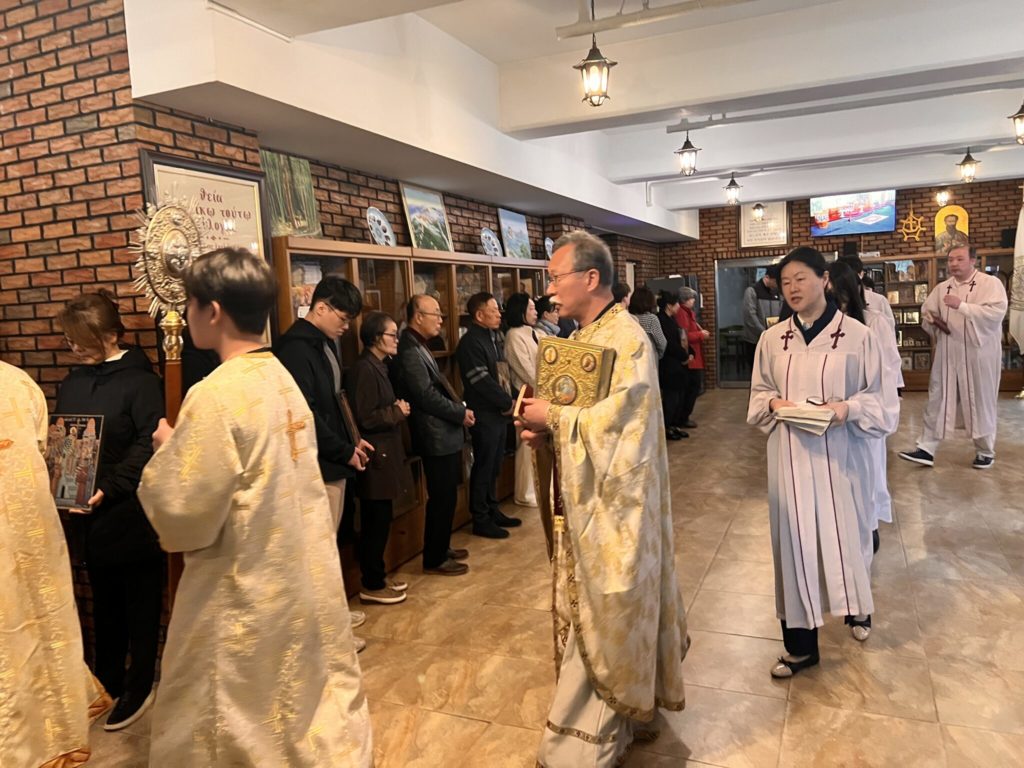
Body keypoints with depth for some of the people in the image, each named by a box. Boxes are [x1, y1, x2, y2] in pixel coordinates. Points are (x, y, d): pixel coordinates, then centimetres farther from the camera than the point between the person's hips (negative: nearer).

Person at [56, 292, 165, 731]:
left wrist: (110, 487, -26)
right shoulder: (72, 383, 9)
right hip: (93, 514, 6)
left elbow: (148, 443, -18)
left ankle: (139, 687, 21)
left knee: (141, 603, 7)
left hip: (134, 513, -6)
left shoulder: (139, 379, -11)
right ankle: (107, 682, 33)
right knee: (104, 602, 18)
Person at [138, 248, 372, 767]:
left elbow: (181, 514, -19)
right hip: (305, 579, 8)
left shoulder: (216, 394, -22)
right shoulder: (282, 379, 2)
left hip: (245, 594, -7)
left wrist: (167, 450, -3)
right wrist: (185, 448, 10)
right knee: (318, 700, 22)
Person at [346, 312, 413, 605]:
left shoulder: (377, 367, 13)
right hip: (375, 459, -10)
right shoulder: (364, 370, -17)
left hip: (384, 456, 10)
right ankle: (372, 586, 12)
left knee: (380, 521, 16)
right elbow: (364, 419, -21)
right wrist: (397, 412, -11)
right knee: (376, 523, 0)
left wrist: (398, 410, 2)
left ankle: (377, 578, 27)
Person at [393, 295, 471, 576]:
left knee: (445, 497, 18)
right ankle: (434, 559, 13)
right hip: (436, 436, -10)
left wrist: (458, 409, 3)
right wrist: (461, 413, -12)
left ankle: (441, 548, 32)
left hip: (444, 434, 10)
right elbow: (427, 396, -23)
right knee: (442, 498, 0)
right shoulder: (410, 350, -19)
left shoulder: (418, 346, 14)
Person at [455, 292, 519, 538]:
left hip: (499, 412, 8)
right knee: (483, 467, 0)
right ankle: (480, 520, 10)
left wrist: (511, 400, 4)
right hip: (484, 415, -8)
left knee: (494, 466, 16)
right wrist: (508, 403, -13)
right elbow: (482, 382, -20)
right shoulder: (470, 343, -14)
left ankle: (493, 511, 27)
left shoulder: (494, 338, 14)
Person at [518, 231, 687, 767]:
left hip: (614, 504, -9)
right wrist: (545, 425, -3)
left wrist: (551, 417, -16)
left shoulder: (627, 340, -18)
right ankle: (611, 719, 38)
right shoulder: (582, 337, 9)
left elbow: (612, 421, -25)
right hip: (585, 500, 9)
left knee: (605, 616, 4)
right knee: (591, 612, 19)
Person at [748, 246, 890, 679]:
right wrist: (773, 403, -9)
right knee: (794, 537, 6)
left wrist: (849, 407, -18)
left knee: (842, 530, 9)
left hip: (835, 452, -2)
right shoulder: (772, 338, 2)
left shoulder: (856, 335, -6)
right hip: (789, 454, 2)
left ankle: (855, 607, 44)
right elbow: (758, 392, 12)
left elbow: (876, 397, 1)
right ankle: (800, 645, 19)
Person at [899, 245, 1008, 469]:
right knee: (937, 400, 3)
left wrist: (961, 305, -26)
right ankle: (927, 449, 6)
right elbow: (926, 313, 18)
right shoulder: (942, 288, 9)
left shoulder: (991, 283, -6)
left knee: (981, 402, 7)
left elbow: (996, 312, -20)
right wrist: (932, 320, -5)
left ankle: (985, 451, 23)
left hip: (978, 355, -4)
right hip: (947, 355, 4)